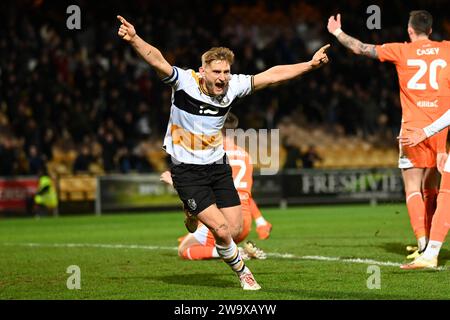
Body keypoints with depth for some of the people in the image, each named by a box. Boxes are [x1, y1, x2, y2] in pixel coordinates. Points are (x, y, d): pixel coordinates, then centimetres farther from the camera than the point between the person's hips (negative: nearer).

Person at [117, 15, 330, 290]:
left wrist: (310, 64, -2)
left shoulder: (232, 86, -6)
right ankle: (241, 270, 16)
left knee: (235, 229, 3)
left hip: (218, 167, 5)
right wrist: (134, 39, -53)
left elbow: (272, 75, 1)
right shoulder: (184, 81, -20)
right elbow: (159, 62, -36)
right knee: (222, 230, -13)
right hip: (187, 171, -5)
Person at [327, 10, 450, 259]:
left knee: (413, 189, -2)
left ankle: (422, 240, -19)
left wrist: (338, 33, 20)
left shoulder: (401, 51, 0)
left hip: (414, 129, -3)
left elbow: (361, 48, 6)